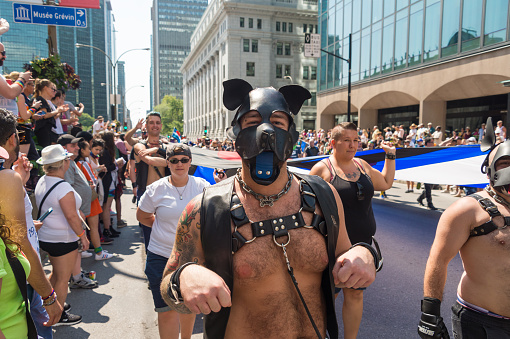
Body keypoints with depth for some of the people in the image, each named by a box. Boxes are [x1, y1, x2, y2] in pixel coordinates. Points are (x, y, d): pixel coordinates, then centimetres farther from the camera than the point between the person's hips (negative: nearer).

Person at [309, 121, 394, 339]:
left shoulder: (362, 165, 8)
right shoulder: (322, 169, -10)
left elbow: (386, 183, 24)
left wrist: (390, 156, 18)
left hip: (361, 243, 5)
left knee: (355, 294, 15)